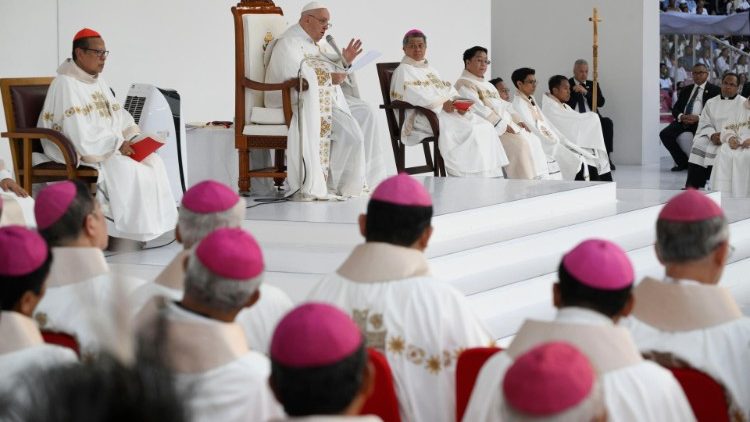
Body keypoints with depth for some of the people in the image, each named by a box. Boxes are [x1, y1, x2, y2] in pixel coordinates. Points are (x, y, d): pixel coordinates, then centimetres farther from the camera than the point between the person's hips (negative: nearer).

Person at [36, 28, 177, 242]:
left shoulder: (98, 80, 14)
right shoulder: (66, 85, -15)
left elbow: (119, 116, 16)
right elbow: (80, 135, -23)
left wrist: (134, 137, -4)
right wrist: (118, 144, -21)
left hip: (111, 147, 9)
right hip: (77, 152, -9)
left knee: (153, 160, -10)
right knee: (127, 169, -28)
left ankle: (156, 224, -13)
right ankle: (136, 230, -20)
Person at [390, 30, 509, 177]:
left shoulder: (431, 70, 30)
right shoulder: (403, 71, 5)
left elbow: (449, 90, 19)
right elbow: (413, 95, -13)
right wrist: (441, 103, -23)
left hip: (448, 111, 8)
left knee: (486, 127, -15)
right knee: (468, 130, -30)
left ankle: (491, 177, -23)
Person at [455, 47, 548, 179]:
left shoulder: (488, 85, 28)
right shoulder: (464, 84, -5)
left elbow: (503, 104, 23)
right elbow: (478, 109, -17)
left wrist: (517, 120, 5)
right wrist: (502, 125, -22)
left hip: (506, 124, 10)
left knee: (533, 140, -4)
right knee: (521, 144, -26)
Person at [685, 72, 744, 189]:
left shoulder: (743, 104, 6)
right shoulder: (711, 102, 18)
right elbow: (705, 123, 9)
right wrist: (712, 135, -14)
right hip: (712, 138, 3)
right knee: (699, 144, -27)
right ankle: (691, 186, -30)